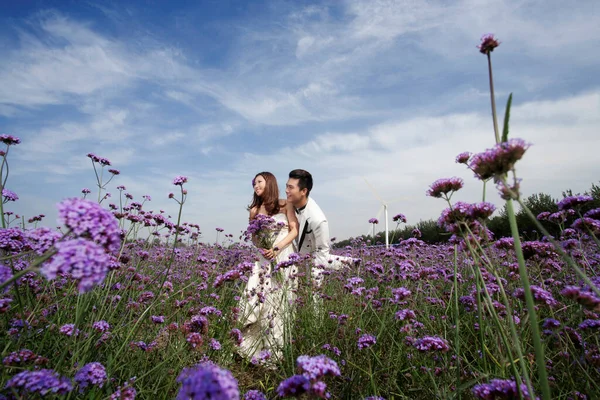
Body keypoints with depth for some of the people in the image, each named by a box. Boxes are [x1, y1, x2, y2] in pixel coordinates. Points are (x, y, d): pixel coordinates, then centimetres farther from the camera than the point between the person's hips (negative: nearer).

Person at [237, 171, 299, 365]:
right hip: (264, 259, 3)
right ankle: (255, 347, 10)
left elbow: (294, 231, -3)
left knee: (278, 302, -1)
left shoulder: (285, 205, 1)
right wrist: (263, 247, -9)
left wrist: (277, 248, -16)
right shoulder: (254, 210, 11)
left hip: (285, 257, -3)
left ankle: (275, 352, 12)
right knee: (256, 299, -5)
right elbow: (254, 238, 13)